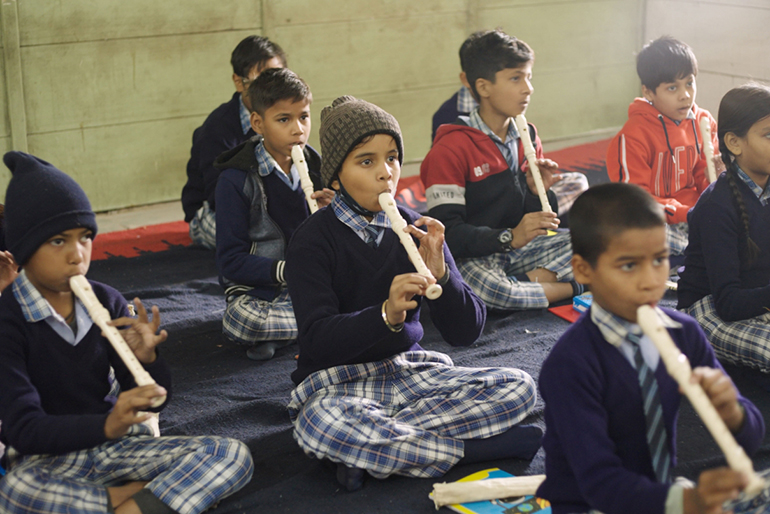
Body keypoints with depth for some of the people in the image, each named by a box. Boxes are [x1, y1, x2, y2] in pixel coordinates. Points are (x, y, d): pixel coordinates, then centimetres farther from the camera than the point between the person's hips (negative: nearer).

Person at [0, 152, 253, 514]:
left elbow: (153, 401, 5)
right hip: (46, 457, -4)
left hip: (112, 444, 4)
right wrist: (107, 425, -37)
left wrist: (146, 359, -18)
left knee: (233, 456, -14)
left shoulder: (106, 302, 0)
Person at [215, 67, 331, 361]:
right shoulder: (236, 180, -9)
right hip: (258, 289, -5)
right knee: (241, 319, -38)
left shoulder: (314, 166, 6)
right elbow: (231, 260, -12)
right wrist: (287, 271, -26)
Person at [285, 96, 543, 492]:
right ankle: (470, 449, -21)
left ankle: (369, 449, -20)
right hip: (337, 383, -4)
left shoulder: (415, 230, 5)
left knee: (518, 387, -16)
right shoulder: (312, 241, -7)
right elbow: (318, 339, -19)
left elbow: (465, 332, -1)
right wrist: (386, 315, -36)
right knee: (320, 426, -40)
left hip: (410, 373, 5)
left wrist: (439, 273, -20)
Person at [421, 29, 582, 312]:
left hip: (519, 249, 6)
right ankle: (573, 288, -18)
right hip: (472, 256, -6)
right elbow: (446, 232, -19)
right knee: (488, 288, -39)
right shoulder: (451, 148, -13)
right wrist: (510, 237, -29)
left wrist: (538, 190, -7)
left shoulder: (527, 136, 9)